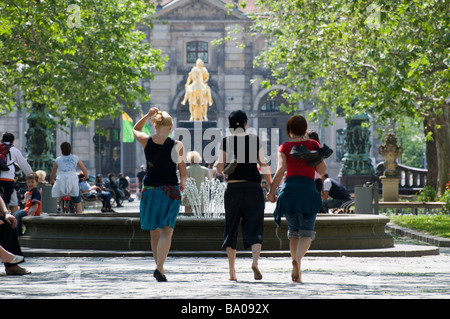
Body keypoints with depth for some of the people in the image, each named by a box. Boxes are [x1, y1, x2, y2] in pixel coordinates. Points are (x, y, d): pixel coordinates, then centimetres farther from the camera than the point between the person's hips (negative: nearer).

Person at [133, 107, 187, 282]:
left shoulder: (146, 141, -1)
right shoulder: (177, 145, -6)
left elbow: (135, 129, 23)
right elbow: (183, 173, 0)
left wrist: (147, 116, 11)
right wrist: (182, 183, 20)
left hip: (150, 189, 3)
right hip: (170, 189, -3)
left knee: (154, 231, 16)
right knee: (167, 230, -5)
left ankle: (159, 266, 25)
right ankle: (160, 267, -22)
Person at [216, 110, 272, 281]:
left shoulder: (226, 141, 0)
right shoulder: (255, 140, 2)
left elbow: (220, 169, 1)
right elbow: (264, 165, 3)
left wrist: (217, 164, 22)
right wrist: (271, 185, 12)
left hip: (233, 188, 0)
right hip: (253, 187, 0)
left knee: (232, 227, 9)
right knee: (254, 227, 3)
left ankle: (232, 271, 7)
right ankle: (255, 260, -22)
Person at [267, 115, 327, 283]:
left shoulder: (284, 147, 6)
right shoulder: (313, 144, 6)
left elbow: (281, 170, -7)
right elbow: (322, 170, 5)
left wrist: (271, 192, -2)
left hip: (289, 188, 1)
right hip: (308, 189, -1)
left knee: (294, 231, 15)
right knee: (307, 232, 0)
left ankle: (296, 271, 12)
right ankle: (297, 259, -30)